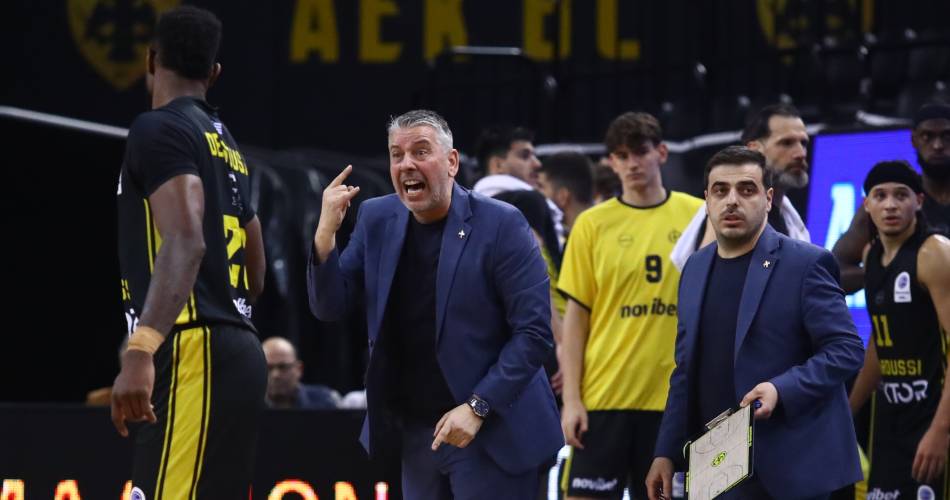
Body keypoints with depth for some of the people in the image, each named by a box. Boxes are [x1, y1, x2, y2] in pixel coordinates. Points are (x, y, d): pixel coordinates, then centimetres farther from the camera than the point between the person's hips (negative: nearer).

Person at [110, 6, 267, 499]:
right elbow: (254, 270, 27)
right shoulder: (224, 142, 20)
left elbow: (186, 242, -22)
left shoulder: (159, 128, -7)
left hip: (194, 353, -9)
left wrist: (140, 351, -31)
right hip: (236, 350, 9)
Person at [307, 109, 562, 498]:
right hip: (418, 434, 5)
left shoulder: (501, 225, -11)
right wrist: (326, 233, -13)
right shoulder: (377, 220, 5)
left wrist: (477, 408, -18)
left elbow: (535, 330, -12)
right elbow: (329, 307, 4)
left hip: (491, 433, -5)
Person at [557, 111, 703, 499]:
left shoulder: (697, 217, 4)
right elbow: (576, 317, 2)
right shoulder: (592, 224, 2)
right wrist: (571, 398, -5)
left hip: (675, 397, 1)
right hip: (603, 395, -1)